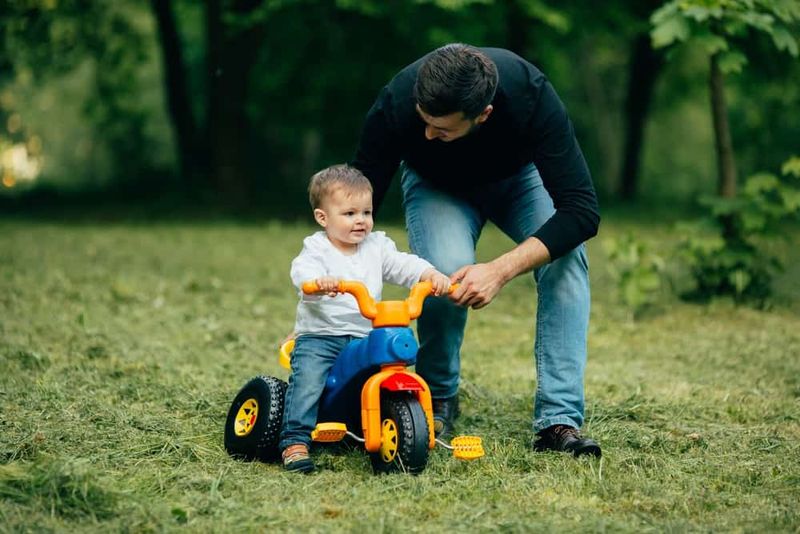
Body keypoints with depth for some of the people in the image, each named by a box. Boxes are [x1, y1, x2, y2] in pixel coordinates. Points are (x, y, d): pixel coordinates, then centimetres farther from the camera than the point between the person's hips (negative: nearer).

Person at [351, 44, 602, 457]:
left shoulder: (530, 94, -40)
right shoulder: (396, 106, -37)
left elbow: (582, 212, -39)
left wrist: (500, 271, -50)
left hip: (519, 175, 1)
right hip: (437, 185, 0)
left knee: (565, 257, -29)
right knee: (446, 270, -31)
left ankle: (559, 421, -24)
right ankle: (438, 398, -5)